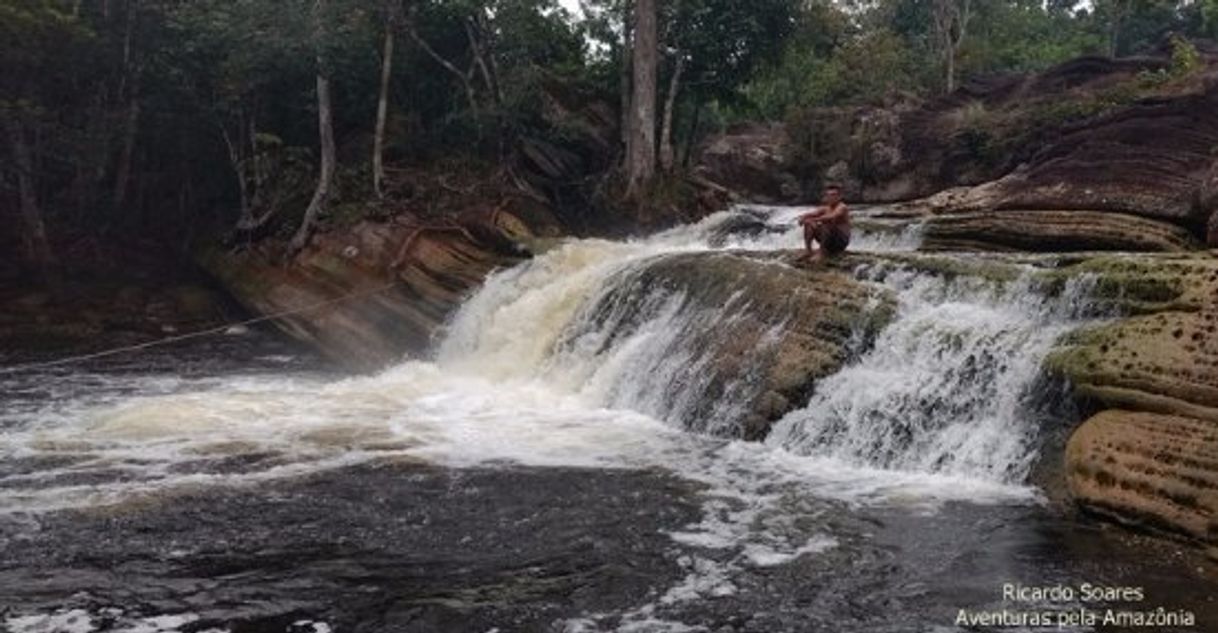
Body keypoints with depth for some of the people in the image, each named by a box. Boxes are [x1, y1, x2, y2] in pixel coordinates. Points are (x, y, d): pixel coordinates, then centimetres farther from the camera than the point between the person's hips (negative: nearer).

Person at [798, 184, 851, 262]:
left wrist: (814, 220, -35)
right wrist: (803, 217, -24)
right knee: (809, 224, -3)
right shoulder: (825, 208, 6)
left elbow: (831, 217, -34)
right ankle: (809, 251, -5)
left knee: (827, 225, -34)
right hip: (828, 239, 7)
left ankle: (821, 253, -24)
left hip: (841, 240, -7)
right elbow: (811, 215, -2)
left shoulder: (842, 207, -15)